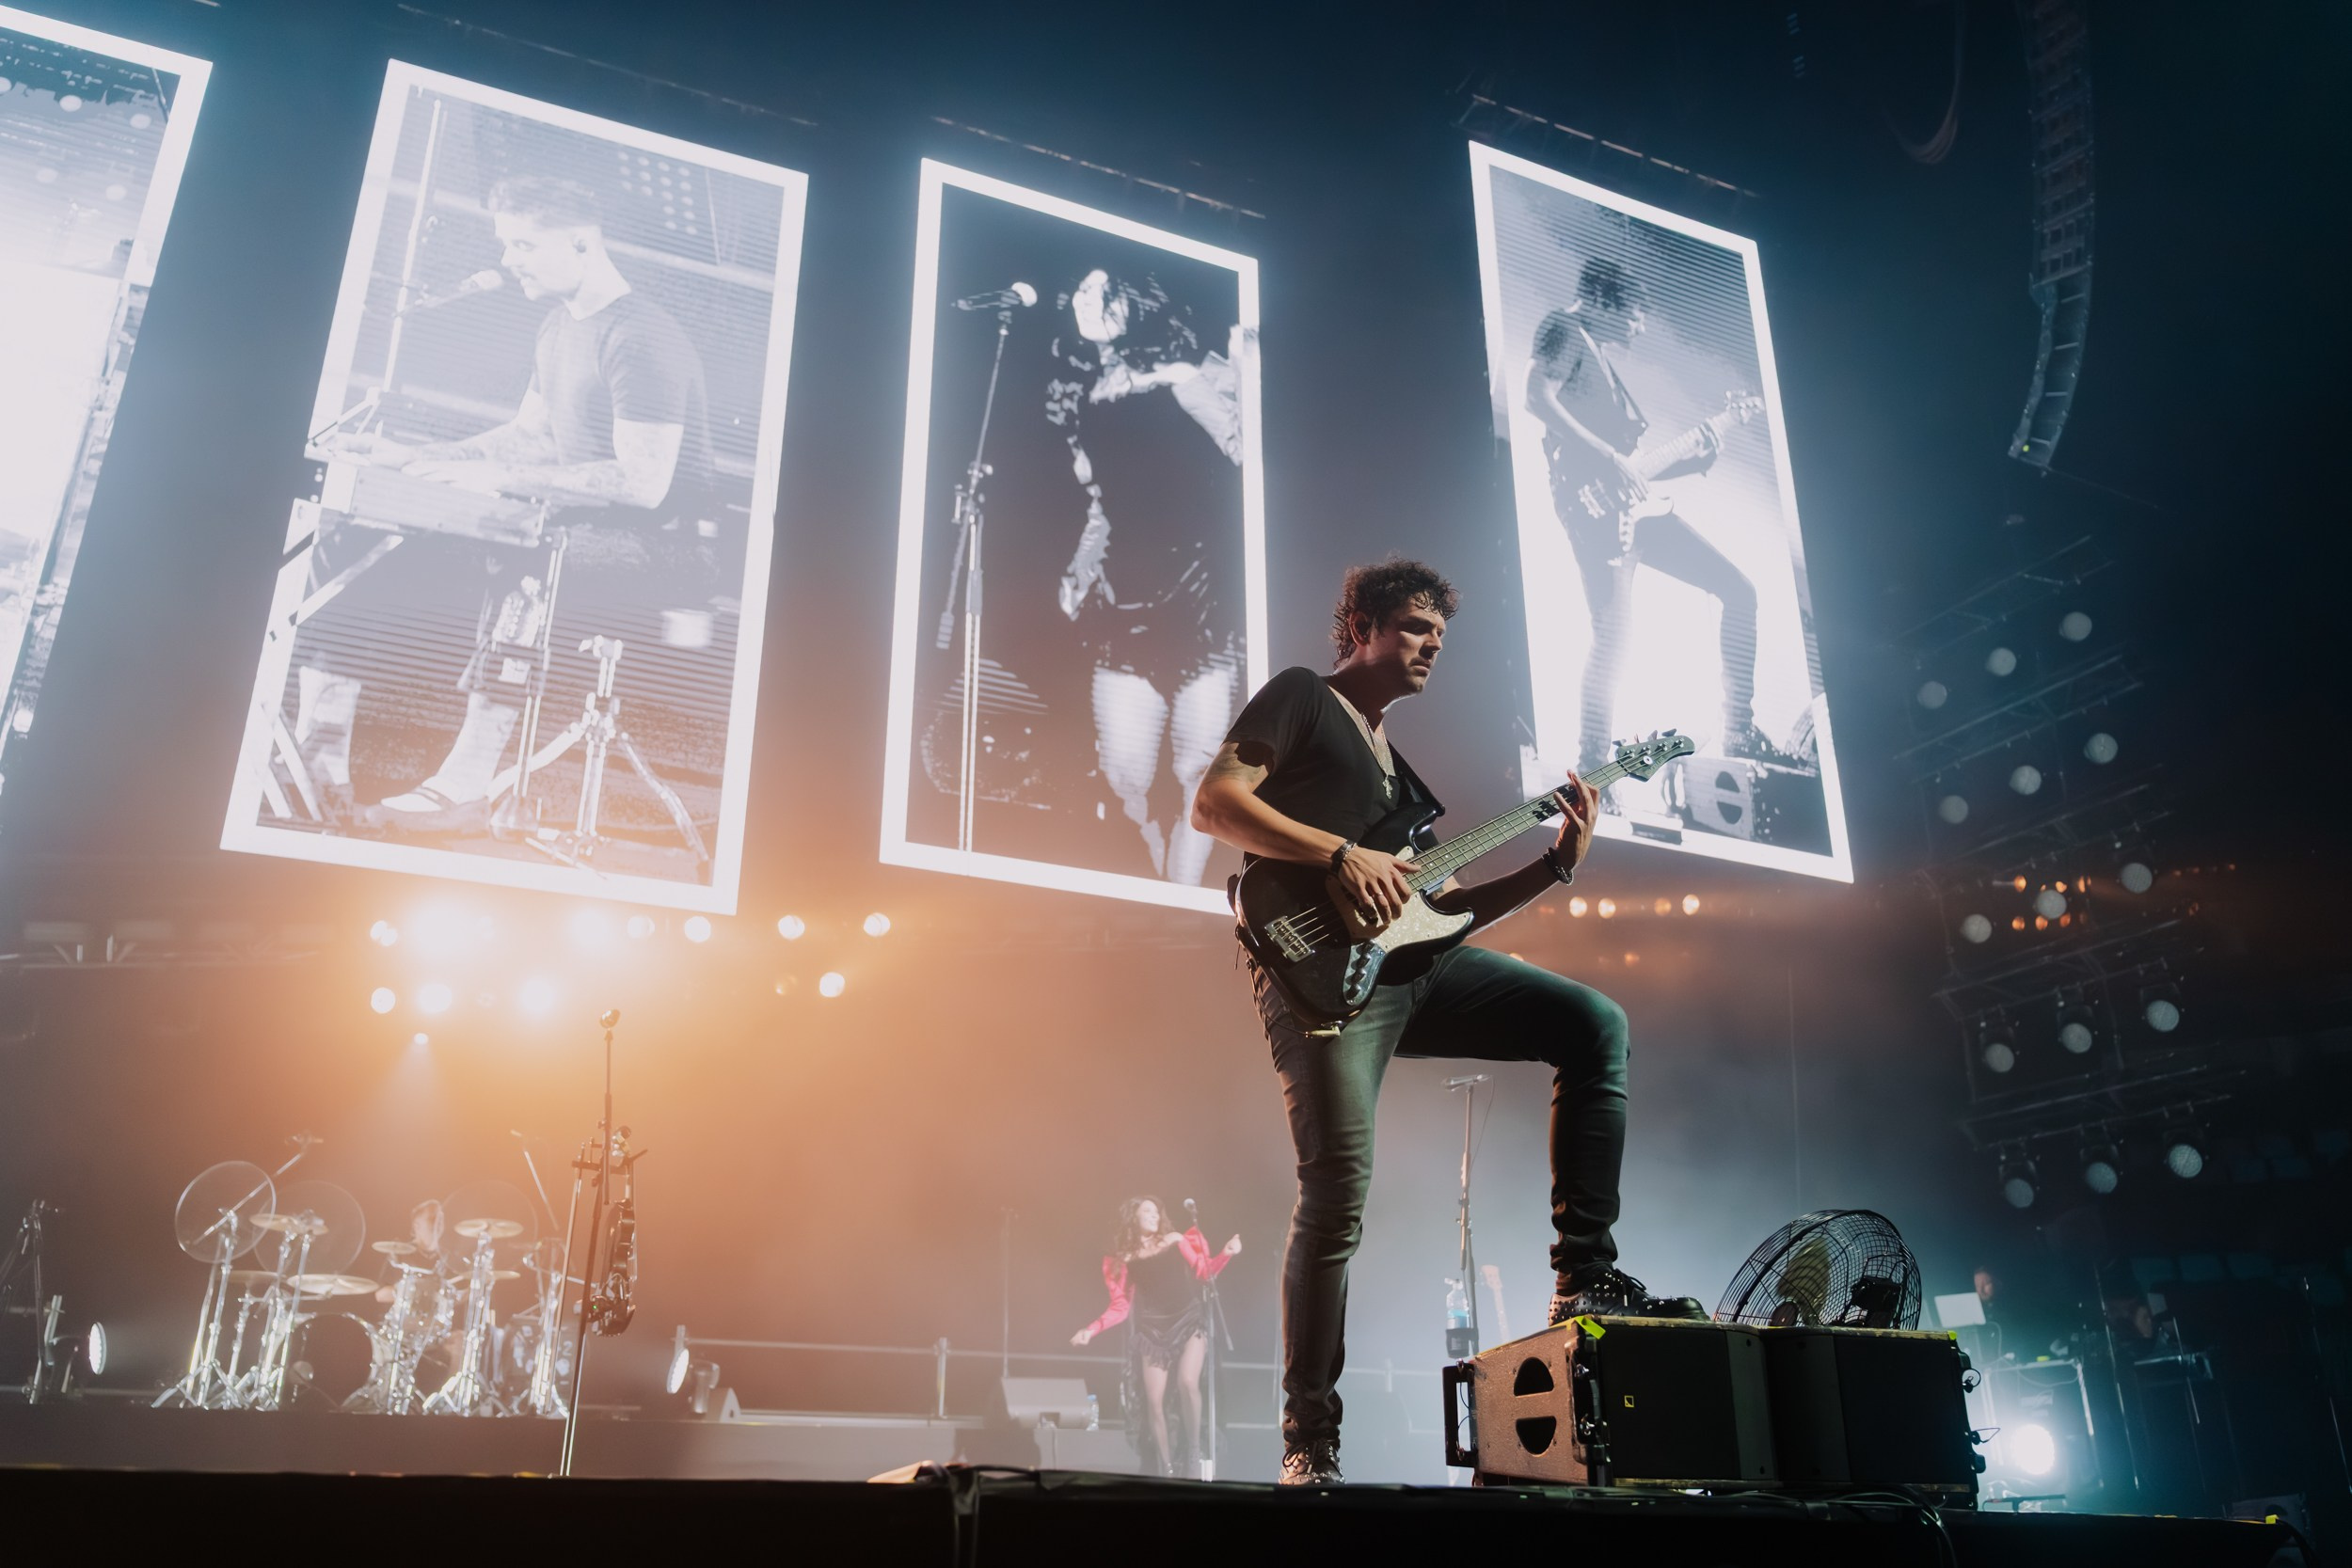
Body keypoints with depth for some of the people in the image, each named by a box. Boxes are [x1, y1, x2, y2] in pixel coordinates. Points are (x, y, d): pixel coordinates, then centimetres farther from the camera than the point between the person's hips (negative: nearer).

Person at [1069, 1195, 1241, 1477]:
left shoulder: (1176, 1241, 9)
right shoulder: (1124, 1260, 6)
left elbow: (1204, 1272, 9)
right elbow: (1120, 1307, 5)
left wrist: (1226, 1254, -8)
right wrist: (1092, 1329, -8)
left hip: (1190, 1320, -1)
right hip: (1153, 1330, 1)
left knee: (1187, 1382, -23)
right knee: (1154, 1399, -7)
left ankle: (1193, 1451, -4)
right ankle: (1166, 1469, 8)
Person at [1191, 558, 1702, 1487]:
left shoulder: (1399, 764, 29)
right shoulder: (1302, 699, 8)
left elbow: (1441, 907, 23)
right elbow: (1213, 802, -7)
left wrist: (1555, 865, 12)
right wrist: (1340, 852, -15)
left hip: (1409, 965, 7)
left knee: (1594, 1024, -4)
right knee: (1337, 1196, -14)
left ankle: (1584, 1277, -3)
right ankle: (1309, 1445, 0)